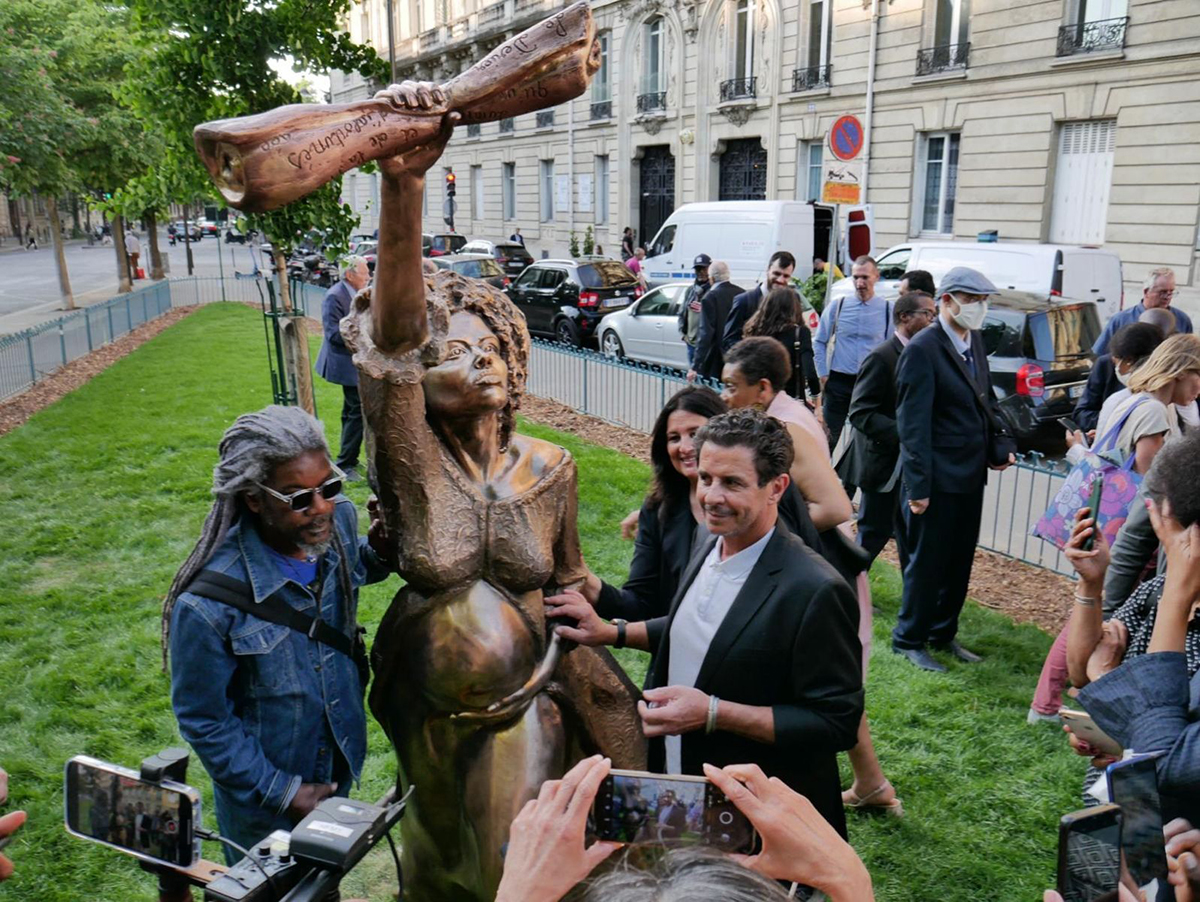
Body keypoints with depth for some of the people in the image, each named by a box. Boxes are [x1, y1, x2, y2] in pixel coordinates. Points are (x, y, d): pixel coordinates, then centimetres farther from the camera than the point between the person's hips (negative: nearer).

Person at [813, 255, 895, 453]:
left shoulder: (888, 310, -3)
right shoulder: (837, 307, 0)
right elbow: (819, 342, 9)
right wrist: (823, 374, 2)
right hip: (838, 381, 0)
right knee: (828, 437, 3)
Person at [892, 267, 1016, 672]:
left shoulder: (975, 341, 9)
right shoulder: (923, 349, -16)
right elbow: (913, 423, -18)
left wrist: (1000, 445, 2)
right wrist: (917, 485, -20)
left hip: (971, 475, 8)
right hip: (938, 478, -8)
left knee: (960, 561, 17)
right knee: (928, 561, 4)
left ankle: (942, 633, 33)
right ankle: (908, 639, 21)